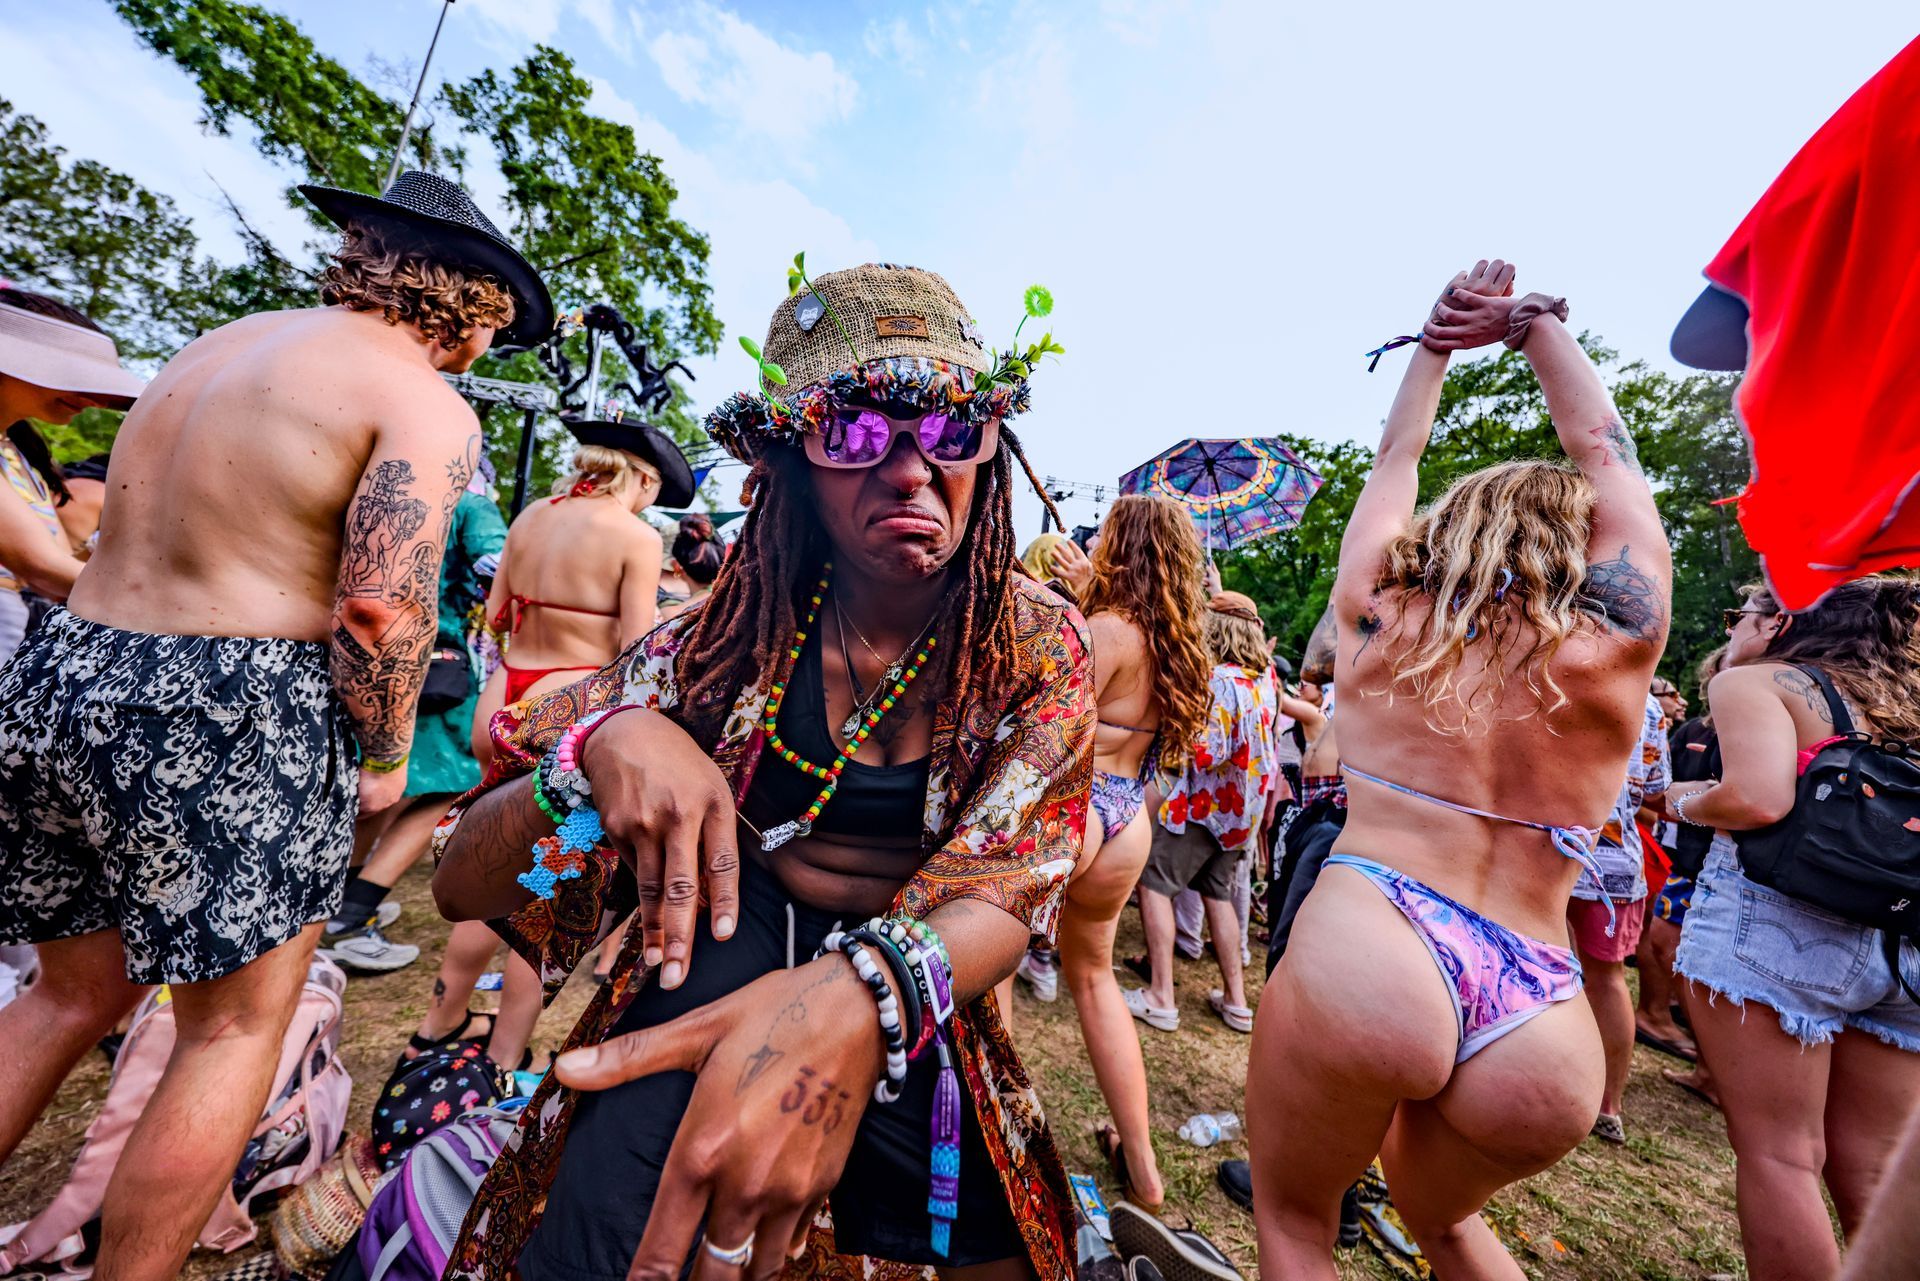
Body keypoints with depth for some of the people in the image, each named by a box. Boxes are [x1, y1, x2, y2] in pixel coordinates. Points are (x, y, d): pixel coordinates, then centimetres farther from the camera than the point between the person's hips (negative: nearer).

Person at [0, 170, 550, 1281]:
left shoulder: (226, 342, 16)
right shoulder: (428, 406, -10)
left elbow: (147, 533, 17)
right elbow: (379, 611, -19)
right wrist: (386, 758, -6)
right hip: (227, 723, -8)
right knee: (238, 1027, 12)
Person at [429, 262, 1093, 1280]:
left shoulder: (1037, 647, -10)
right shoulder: (739, 632, -11)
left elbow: (1003, 898, -19)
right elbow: (463, 883, -9)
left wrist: (856, 1000, -41)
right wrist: (605, 741, -31)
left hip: (917, 1005, 3)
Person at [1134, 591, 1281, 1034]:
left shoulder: (1218, 680, -21)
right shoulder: (1265, 678, 2)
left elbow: (1211, 753, -25)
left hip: (1206, 802, -8)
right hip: (1245, 807, 8)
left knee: (1153, 884, 2)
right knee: (1218, 893, 19)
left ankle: (1162, 998, 4)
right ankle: (1236, 1001, 25)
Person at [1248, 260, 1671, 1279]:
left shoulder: (1380, 615, 3)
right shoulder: (1616, 648, 4)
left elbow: (1395, 460, 22)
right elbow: (1604, 450, 20)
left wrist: (1436, 341, 32)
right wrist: (1531, 322, 29)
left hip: (1362, 954, -2)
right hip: (1542, 1027, 3)